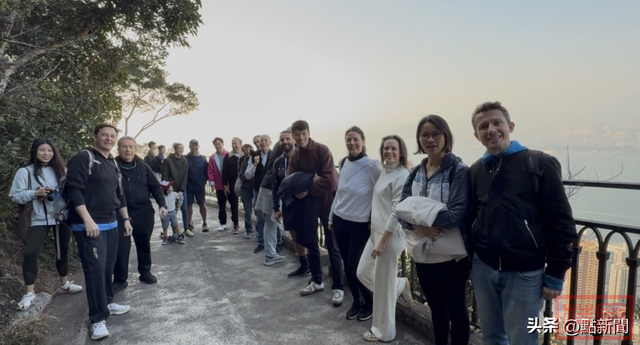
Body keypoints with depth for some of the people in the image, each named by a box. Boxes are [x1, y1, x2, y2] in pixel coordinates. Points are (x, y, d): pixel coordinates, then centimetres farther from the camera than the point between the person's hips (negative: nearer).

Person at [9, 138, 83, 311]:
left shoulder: (60, 170, 9)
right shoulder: (25, 172, -3)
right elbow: (15, 196, -5)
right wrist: (35, 193, -19)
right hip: (40, 219, -3)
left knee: (63, 250, 12)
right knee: (30, 253, -12)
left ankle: (64, 284, 29)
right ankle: (29, 292, 3)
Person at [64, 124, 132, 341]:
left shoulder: (113, 164, 16)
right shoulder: (84, 157, -8)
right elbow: (73, 189, -17)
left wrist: (126, 219, 19)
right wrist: (88, 220, -21)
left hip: (111, 224, 8)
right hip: (89, 225, -8)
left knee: (108, 266, 13)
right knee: (95, 268, -7)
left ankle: (107, 302, 29)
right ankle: (98, 318, -1)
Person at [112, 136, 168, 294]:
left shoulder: (143, 167, 2)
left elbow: (155, 186, 7)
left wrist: (162, 204, -3)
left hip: (144, 212, 3)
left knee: (144, 244, 14)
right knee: (121, 247, 0)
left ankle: (145, 272, 31)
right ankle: (120, 280, 15)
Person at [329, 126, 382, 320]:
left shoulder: (372, 165, -14)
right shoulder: (344, 163, 3)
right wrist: (331, 217, 14)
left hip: (360, 224, -5)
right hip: (340, 220, 5)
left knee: (354, 268, 1)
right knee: (347, 266, 12)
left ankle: (369, 302, 26)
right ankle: (356, 301, 32)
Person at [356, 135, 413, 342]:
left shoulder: (402, 175, -15)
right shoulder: (384, 170, 11)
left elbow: (398, 210, -19)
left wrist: (383, 240, -20)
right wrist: (376, 236, 14)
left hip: (390, 235, -9)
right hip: (376, 231, 9)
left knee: (383, 284, 3)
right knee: (363, 273, 18)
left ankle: (383, 332, 21)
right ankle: (400, 286, 36)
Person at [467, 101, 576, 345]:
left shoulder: (540, 164, -7)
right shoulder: (475, 171, 7)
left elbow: (561, 222, -7)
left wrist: (555, 274, -8)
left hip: (524, 273, -4)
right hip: (483, 269, 4)